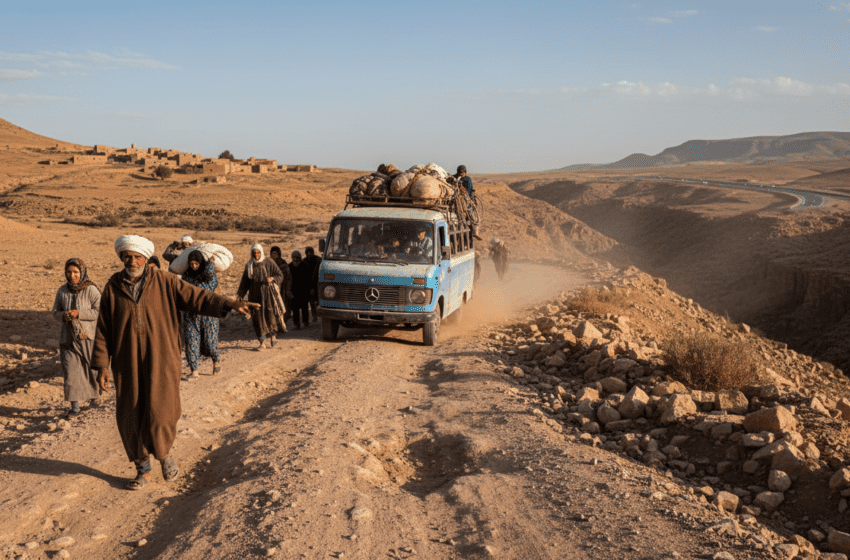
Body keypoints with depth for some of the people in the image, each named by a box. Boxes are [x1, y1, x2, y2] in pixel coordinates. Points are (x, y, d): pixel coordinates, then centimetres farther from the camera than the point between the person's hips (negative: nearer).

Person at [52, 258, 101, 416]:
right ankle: (74, 406, 1)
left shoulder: (91, 290, -8)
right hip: (68, 337, 2)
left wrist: (79, 313, -22)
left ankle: (95, 392, 38)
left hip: (88, 336, -2)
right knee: (70, 371, -5)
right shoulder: (62, 291, 3)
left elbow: (100, 311, -13)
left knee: (92, 367, 10)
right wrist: (64, 315, -12)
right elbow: (55, 312, 10)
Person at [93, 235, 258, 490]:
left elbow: (196, 296, -9)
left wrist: (229, 304, -23)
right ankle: (143, 469, 24)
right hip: (127, 364, 2)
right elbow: (103, 330, 6)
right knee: (130, 418, 5)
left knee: (159, 413, -10)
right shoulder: (112, 289, 3)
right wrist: (102, 364, 1)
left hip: (160, 360, -2)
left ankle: (164, 454, 20)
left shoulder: (164, 282, -1)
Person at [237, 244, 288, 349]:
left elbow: (280, 275, -1)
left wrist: (271, 278, -21)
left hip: (268, 293, -2)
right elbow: (245, 282, 12)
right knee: (258, 318, -1)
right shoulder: (249, 265, 7)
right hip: (255, 295, 3)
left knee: (270, 314, -15)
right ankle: (262, 343, 6)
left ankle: (273, 334, 9)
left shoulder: (269, 263, -2)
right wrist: (240, 295, 5)